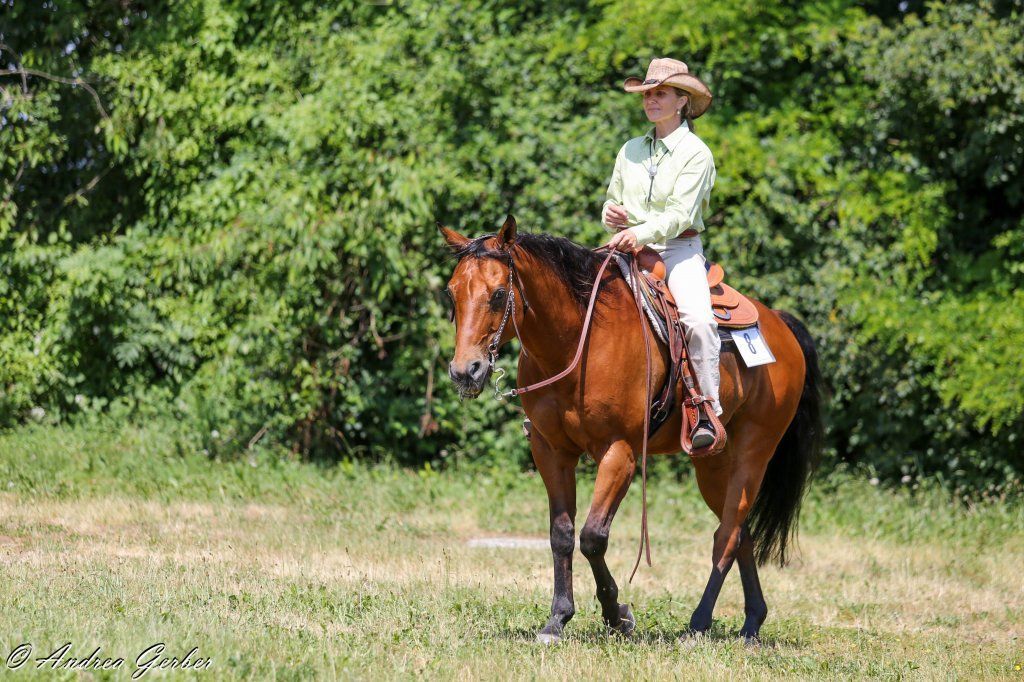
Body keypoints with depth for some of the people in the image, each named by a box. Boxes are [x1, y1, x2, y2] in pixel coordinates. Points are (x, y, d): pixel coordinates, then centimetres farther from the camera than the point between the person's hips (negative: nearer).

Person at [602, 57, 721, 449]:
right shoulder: (631, 150, 13)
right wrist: (612, 215, -3)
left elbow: (680, 214, -13)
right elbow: (614, 200, 22)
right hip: (629, 248, 5)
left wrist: (642, 233, -29)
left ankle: (708, 414, -26)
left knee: (698, 320, -30)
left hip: (679, 250, -5)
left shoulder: (696, 153, -3)